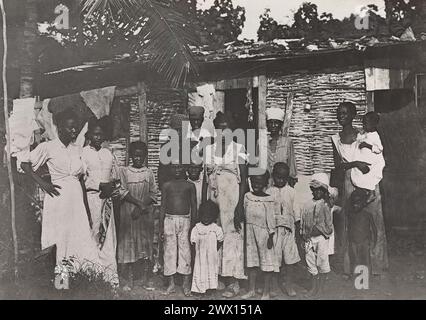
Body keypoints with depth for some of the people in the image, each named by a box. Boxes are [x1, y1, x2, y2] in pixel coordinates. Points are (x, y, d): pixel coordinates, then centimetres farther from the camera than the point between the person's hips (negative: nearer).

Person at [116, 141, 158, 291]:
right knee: (128, 244, 0)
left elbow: (154, 194, 4)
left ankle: (146, 279, 8)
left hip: (146, 214, 1)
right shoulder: (123, 171, 3)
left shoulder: (149, 173, 8)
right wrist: (140, 203, -14)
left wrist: (142, 208, -10)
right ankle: (130, 280, 8)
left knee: (146, 244, 1)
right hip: (128, 213, -1)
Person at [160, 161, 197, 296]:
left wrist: (193, 224, 0)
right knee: (169, 250, 2)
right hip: (169, 220, 1)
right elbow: (163, 207, 8)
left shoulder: (190, 185, 7)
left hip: (185, 220, -1)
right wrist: (161, 227, 3)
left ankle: (186, 285, 4)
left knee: (185, 250, -3)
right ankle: (171, 283, 10)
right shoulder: (166, 186, 9)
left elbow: (194, 206, 7)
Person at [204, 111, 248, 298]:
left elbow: (244, 179, -5)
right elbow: (206, 179, 12)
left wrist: (240, 205, -13)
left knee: (232, 235, -5)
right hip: (214, 198, 4)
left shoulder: (238, 149, -1)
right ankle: (216, 277, 14)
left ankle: (234, 281, -1)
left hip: (232, 197, -4)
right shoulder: (208, 150, 10)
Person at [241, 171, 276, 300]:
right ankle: (251, 290, 25)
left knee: (266, 261, 5)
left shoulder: (268, 199, -10)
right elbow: (245, 214, 9)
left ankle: (266, 292, 17)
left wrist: (271, 236, -9)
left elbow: (271, 219, -8)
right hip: (250, 233, 4)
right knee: (251, 261, 13)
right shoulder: (247, 196, 2)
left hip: (263, 233, -4)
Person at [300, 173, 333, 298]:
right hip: (309, 239, 4)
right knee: (311, 263, 8)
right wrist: (304, 236, 8)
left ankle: (320, 288, 12)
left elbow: (328, 225, -1)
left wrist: (319, 229, -10)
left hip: (321, 238, -3)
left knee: (322, 263, 0)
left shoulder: (324, 206, -3)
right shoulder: (307, 206, 7)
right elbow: (302, 223, 12)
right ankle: (314, 287, 19)